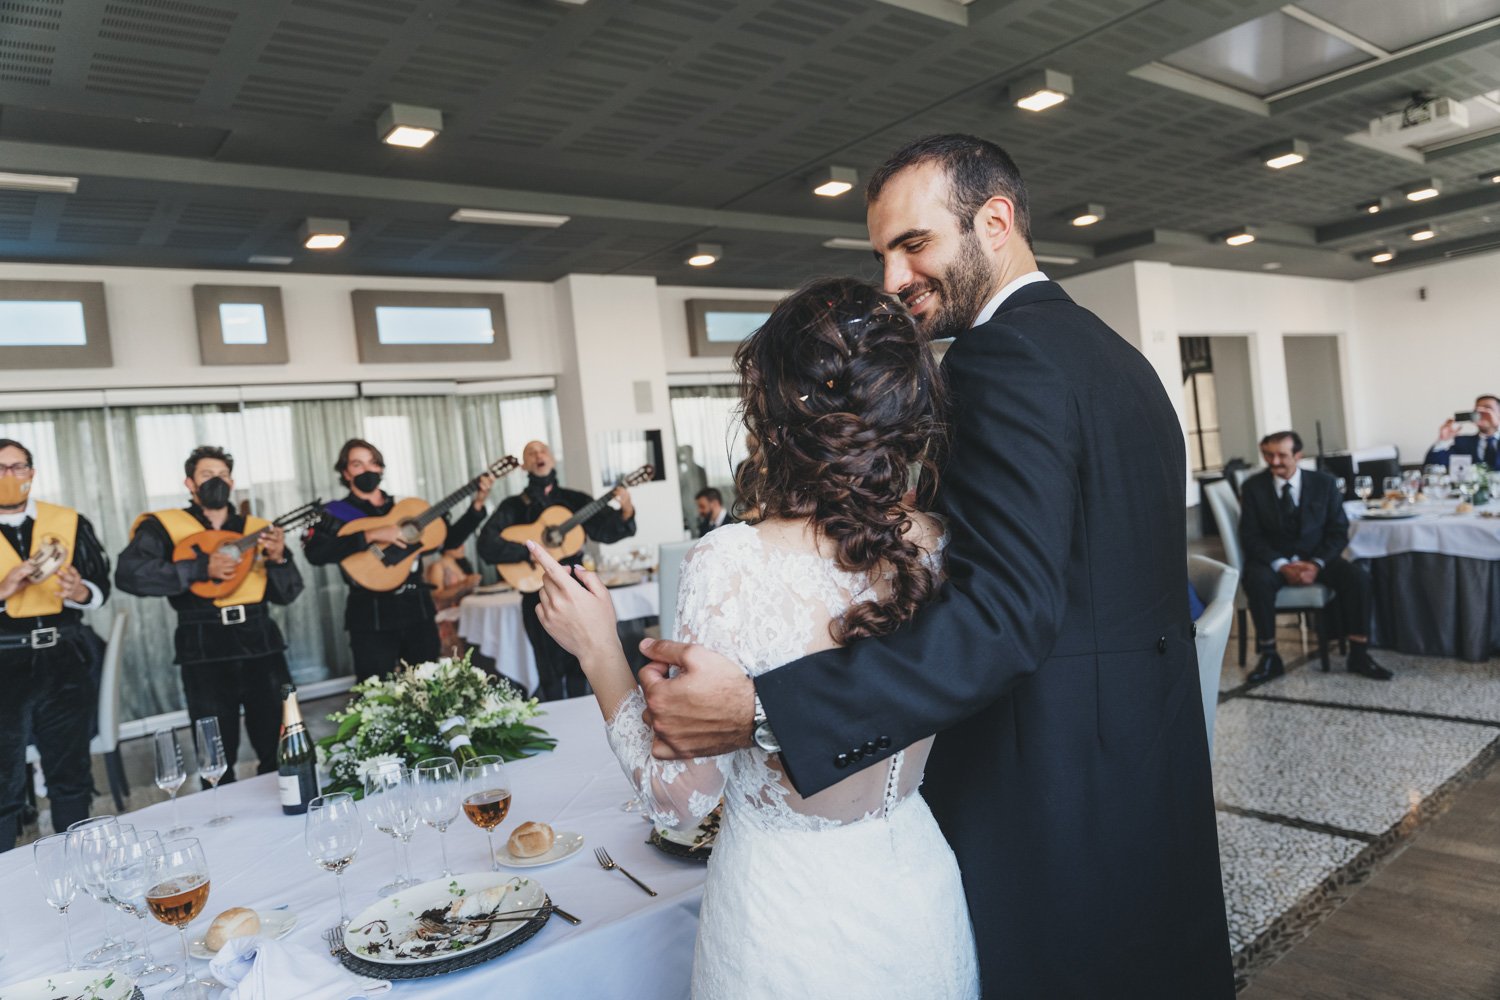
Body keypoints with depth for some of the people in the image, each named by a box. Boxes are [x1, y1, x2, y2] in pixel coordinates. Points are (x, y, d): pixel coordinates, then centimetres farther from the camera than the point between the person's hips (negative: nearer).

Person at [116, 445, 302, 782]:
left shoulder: (257, 529, 11)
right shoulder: (164, 526, 3)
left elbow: (286, 594, 9)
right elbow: (128, 575, -14)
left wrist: (279, 558, -11)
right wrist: (200, 567, -20)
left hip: (262, 648, 3)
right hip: (205, 655, -2)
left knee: (282, 752, 6)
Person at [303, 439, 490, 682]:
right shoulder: (337, 513, -1)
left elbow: (450, 540, 11)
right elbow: (315, 554, -20)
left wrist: (478, 504, 0)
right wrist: (371, 535, -25)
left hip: (418, 610, 4)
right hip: (372, 617, -4)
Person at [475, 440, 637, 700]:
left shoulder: (575, 500, 7)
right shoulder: (513, 506, 1)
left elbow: (607, 530, 2)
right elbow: (487, 545, -11)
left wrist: (626, 511, -18)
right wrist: (531, 552, -21)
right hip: (539, 596, -2)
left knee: (579, 667, 8)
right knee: (551, 672, 5)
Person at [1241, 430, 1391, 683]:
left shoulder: (1324, 483, -1)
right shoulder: (1252, 487, -5)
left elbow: (1338, 532, -1)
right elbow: (1250, 537, -7)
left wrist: (1316, 564, -17)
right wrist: (1282, 566, -21)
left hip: (1317, 557, 2)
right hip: (1273, 559, -2)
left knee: (1358, 578, -24)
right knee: (1256, 581, -34)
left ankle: (1359, 655, -10)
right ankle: (1269, 657, -21)